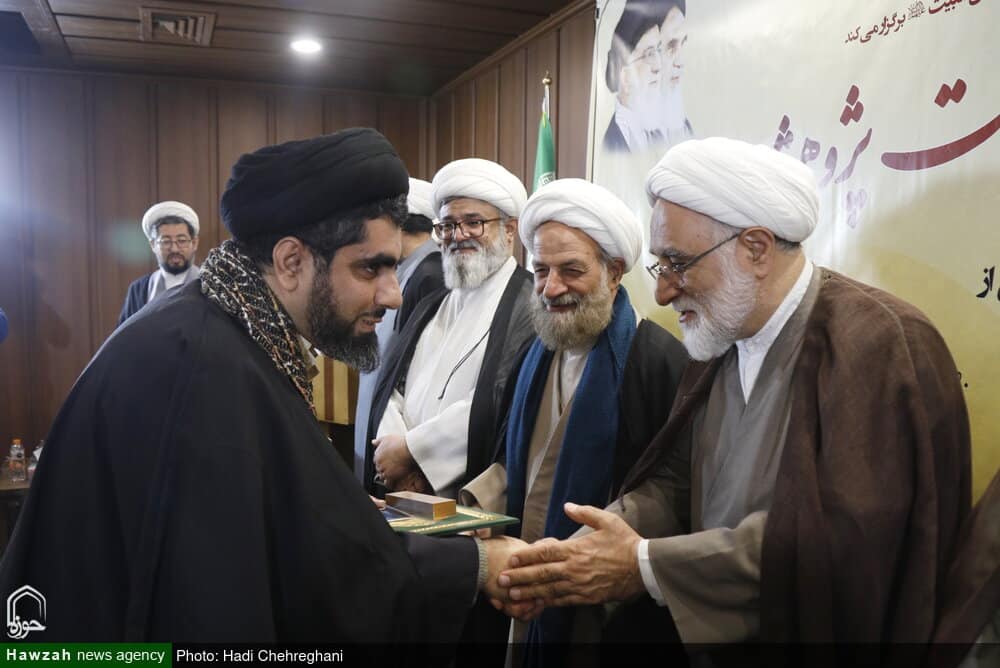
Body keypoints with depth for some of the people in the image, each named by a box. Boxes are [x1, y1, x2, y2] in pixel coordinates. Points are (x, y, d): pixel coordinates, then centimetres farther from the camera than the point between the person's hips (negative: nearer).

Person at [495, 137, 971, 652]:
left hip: (809, 630, -5)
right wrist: (575, 554, -10)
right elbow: (673, 485, 6)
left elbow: (840, 538, -24)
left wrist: (645, 566, -21)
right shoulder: (720, 344, 7)